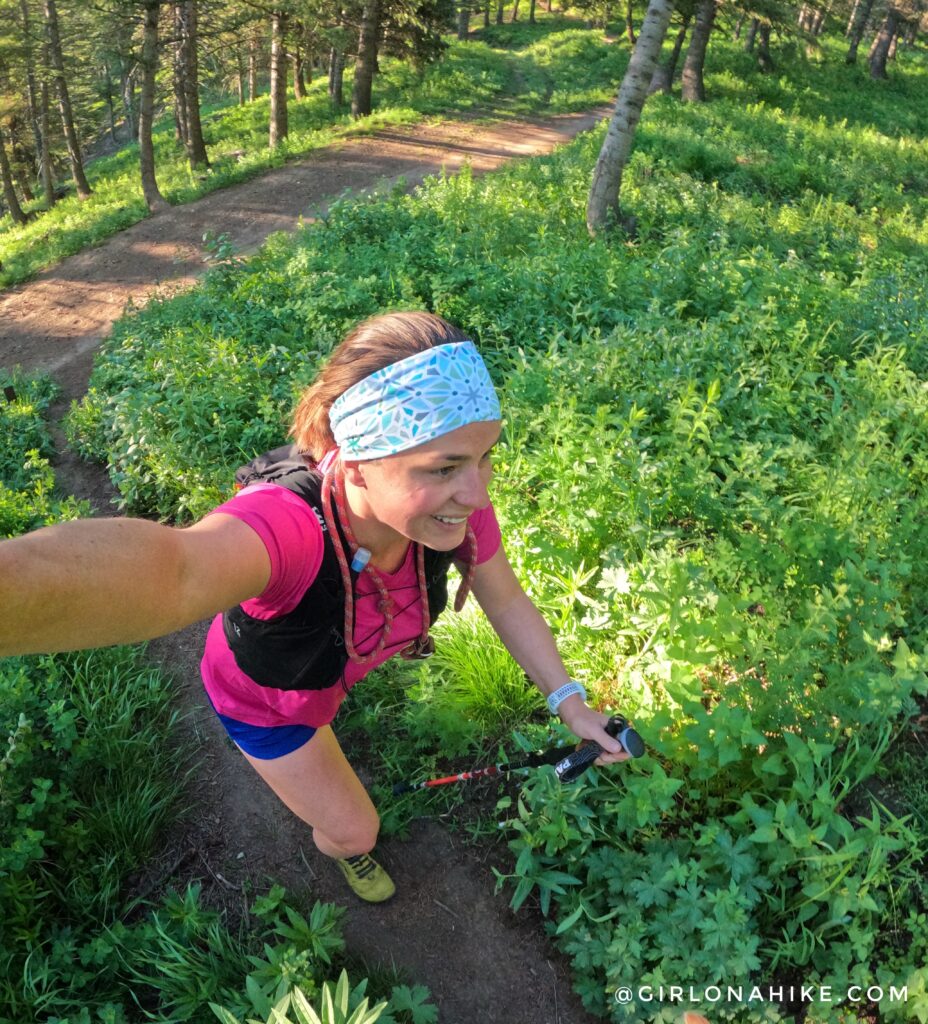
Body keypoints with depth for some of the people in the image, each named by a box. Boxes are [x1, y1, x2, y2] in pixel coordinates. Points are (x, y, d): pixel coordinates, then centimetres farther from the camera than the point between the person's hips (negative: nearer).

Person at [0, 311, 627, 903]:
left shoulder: (454, 504, -32)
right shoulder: (289, 524, -51)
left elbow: (508, 601, -13)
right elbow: (174, 570, -74)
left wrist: (570, 702, -16)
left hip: (341, 664, 5)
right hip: (267, 699, -4)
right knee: (353, 829, 14)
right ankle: (345, 853, 54)